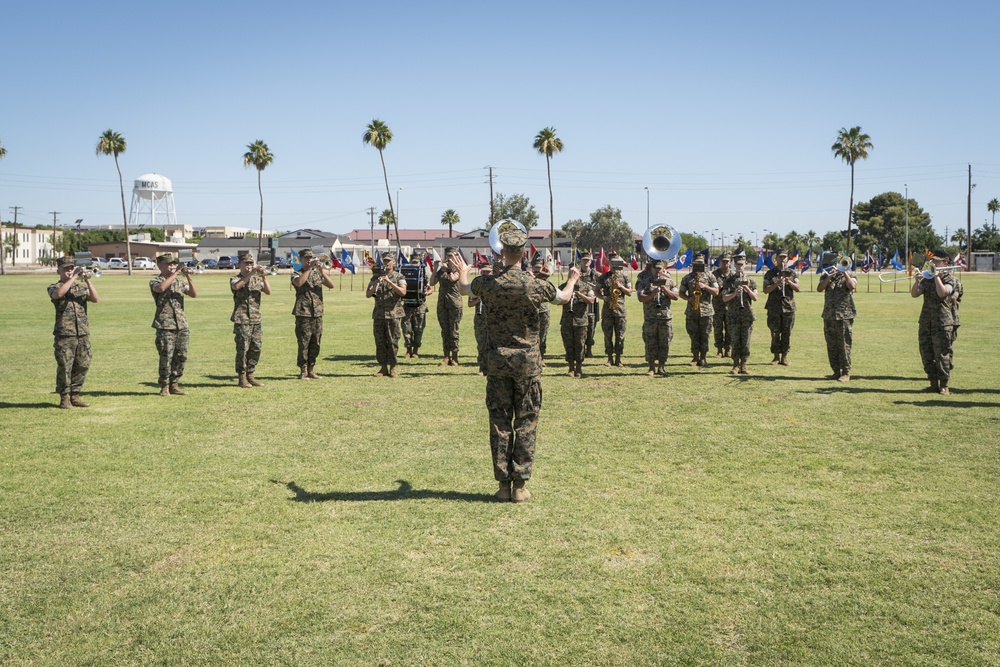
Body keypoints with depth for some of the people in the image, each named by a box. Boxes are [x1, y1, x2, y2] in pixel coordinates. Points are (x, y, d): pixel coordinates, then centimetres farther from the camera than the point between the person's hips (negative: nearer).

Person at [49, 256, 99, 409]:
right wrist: (74, 277, -18)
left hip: (83, 334, 4)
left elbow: (95, 299, -3)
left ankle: (75, 396, 16)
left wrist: (87, 280, -13)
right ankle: (64, 398, 7)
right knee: (64, 367, -3)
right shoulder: (54, 287, 5)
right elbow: (59, 294, -21)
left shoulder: (81, 287, 16)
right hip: (64, 334, -4)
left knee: (82, 366, 5)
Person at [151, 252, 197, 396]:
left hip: (182, 325, 5)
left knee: (181, 356, 5)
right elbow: (161, 288, -24)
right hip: (165, 326, -5)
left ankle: (174, 384, 16)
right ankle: (164, 386, 5)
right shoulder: (155, 282, 1)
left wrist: (188, 277, -10)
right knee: (166, 357, -6)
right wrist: (175, 274, -19)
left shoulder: (180, 281, 15)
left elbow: (194, 294, 1)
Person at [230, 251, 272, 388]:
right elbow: (236, 286, -23)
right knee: (243, 348, -4)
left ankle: (250, 375, 16)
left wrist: (264, 277, -18)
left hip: (257, 319, 5)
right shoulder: (235, 279, 2)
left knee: (256, 348, 5)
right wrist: (250, 274, -29)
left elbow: (268, 291, -3)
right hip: (242, 320, -5)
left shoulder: (257, 279, 13)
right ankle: (242, 378, 4)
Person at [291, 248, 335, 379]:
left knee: (315, 344, 7)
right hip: (303, 314, -4)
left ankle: (311, 370, 16)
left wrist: (321, 270, -13)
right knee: (303, 343, -4)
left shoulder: (318, 273, 14)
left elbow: (331, 285, -1)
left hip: (317, 313, 4)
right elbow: (299, 282, -21)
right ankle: (303, 371, 2)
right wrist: (310, 268, -19)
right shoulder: (297, 274, 3)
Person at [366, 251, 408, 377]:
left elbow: (403, 292, -13)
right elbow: (368, 294, 6)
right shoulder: (376, 276, 13)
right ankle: (383, 367, 10)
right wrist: (376, 283, -12)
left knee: (393, 341, -3)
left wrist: (389, 281, -20)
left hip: (393, 314, -3)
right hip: (378, 314, 3)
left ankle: (392, 368, 4)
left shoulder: (399, 277, 4)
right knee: (380, 342, 3)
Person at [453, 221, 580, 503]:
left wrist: (462, 271, 41)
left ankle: (504, 483, 11)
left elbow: (463, 288, 18)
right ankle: (520, 485, 5)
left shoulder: (488, 282, -5)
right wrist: (572, 280, 34)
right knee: (526, 422, 5)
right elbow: (563, 297, 11)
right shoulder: (534, 284, -10)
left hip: (497, 358, 2)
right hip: (527, 359, -1)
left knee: (500, 421, 8)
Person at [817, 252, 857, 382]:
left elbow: (852, 286, -16)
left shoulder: (850, 274, 4)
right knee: (831, 346, 7)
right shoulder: (826, 276, 14)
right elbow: (819, 288, -4)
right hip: (828, 316, 5)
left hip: (845, 315, -5)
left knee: (844, 345, -6)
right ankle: (836, 371, 16)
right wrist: (829, 277, -14)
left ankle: (846, 373, -1)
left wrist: (844, 273, -13)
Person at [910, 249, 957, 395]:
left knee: (941, 354, -5)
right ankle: (933, 383, 16)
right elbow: (914, 294, 6)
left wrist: (936, 276, -14)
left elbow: (942, 293, -18)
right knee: (926, 354, 7)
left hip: (942, 322, -6)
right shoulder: (927, 278, 16)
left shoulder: (949, 278, 0)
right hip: (925, 321, 6)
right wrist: (917, 280, -8)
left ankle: (944, 385, 2)